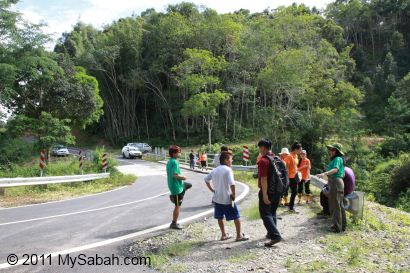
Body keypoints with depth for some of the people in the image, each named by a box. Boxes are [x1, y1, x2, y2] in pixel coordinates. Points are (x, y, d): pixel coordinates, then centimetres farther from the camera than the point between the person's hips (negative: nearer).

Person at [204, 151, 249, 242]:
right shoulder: (228, 170, -15)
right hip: (227, 199, -6)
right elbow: (232, 184, -27)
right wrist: (234, 194, -14)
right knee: (236, 217, 8)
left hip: (217, 198, 6)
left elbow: (206, 179, 16)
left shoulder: (215, 170, 6)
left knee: (220, 217, 17)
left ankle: (223, 235, 25)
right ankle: (239, 235, 14)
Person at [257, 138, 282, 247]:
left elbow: (264, 179, -22)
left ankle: (275, 236, -12)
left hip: (267, 191, -8)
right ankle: (271, 233, 27)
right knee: (272, 213, 19)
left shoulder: (263, 161, -17)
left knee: (265, 214, -3)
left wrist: (264, 195, -21)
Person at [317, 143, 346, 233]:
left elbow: (335, 169, -29)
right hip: (339, 182, 10)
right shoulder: (339, 159, 19)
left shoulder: (337, 159, -11)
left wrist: (324, 174, -41)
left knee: (335, 205, -4)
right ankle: (342, 225, 26)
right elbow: (342, 173, 24)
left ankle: (336, 227, 2)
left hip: (335, 182, -10)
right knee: (339, 205, 16)